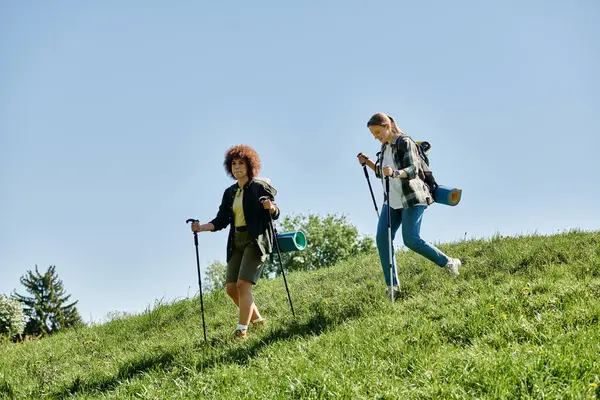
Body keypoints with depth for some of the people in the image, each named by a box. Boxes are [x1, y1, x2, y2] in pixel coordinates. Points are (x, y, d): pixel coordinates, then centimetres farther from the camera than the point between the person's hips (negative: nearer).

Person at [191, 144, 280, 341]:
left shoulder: (260, 187, -2)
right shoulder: (229, 193, 14)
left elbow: (275, 214, -3)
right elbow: (221, 220, 12)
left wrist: (271, 208, -25)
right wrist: (202, 228, -3)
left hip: (256, 240, -7)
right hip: (236, 242, 7)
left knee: (243, 283, -18)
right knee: (231, 287, 1)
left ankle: (242, 330, -15)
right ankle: (257, 320, 20)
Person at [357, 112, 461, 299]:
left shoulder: (405, 142, -12)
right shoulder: (385, 146, 12)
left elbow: (412, 170, -21)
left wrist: (395, 173, -40)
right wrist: (368, 163, 4)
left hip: (412, 198, -8)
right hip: (392, 200, 8)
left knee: (411, 240, -13)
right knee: (382, 238, -5)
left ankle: (448, 263, 7)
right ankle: (392, 285, -1)